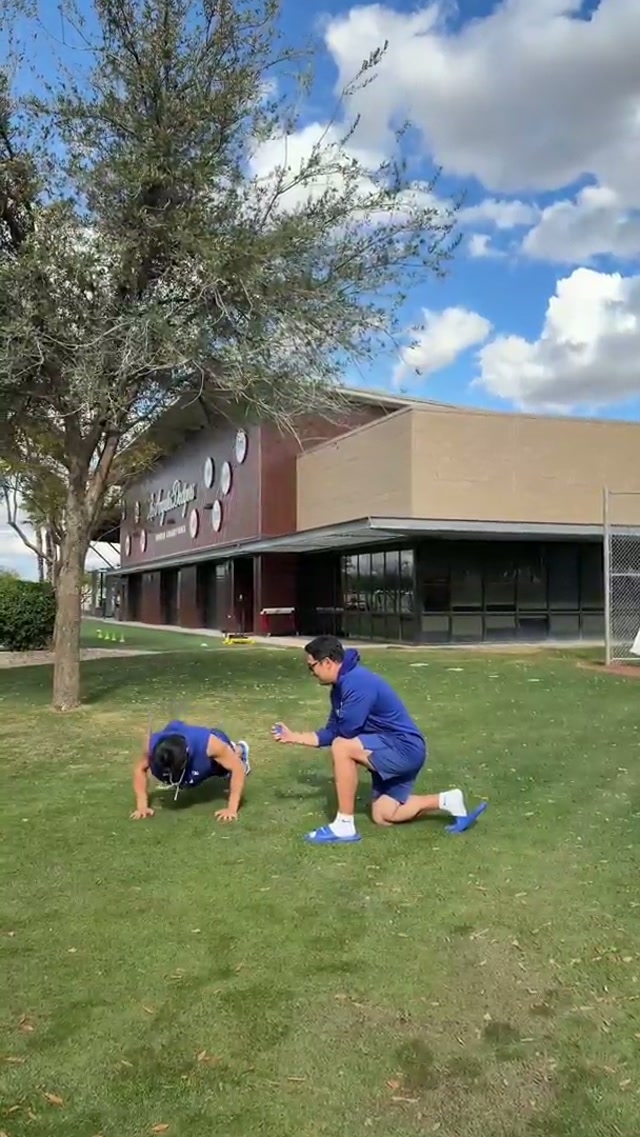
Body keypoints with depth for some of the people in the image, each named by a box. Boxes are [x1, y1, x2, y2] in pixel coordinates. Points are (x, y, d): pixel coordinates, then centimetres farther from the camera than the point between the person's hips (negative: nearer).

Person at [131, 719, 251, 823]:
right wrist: (142, 806, -29)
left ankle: (240, 750, 62)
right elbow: (140, 769, -21)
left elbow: (238, 768, -41)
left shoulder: (208, 744, -50)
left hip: (214, 753, -3)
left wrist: (232, 809, -46)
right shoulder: (153, 745, -41)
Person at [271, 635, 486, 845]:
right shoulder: (340, 687, 8)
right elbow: (332, 733, 13)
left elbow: (346, 732, -25)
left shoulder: (358, 682, -24)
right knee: (383, 816, 15)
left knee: (342, 748, -26)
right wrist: (294, 737, 10)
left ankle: (344, 826, -17)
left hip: (405, 748, -11)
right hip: (394, 753, 11)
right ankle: (447, 801, 18)